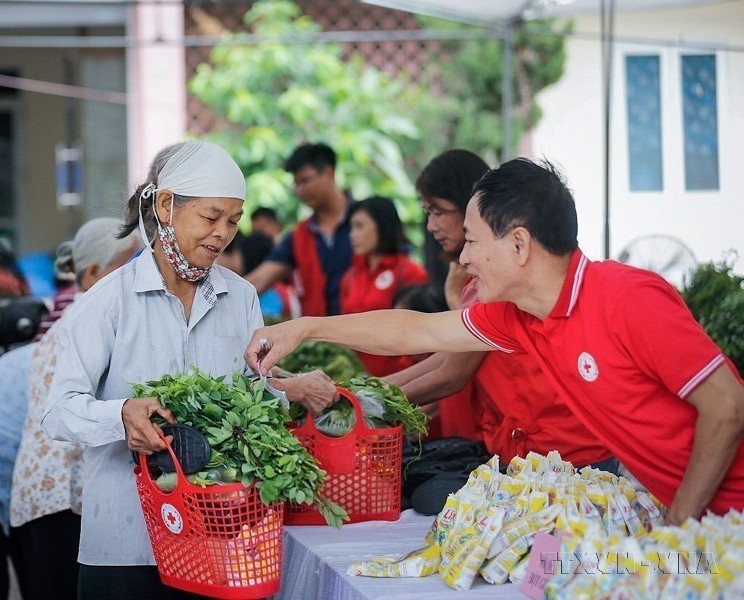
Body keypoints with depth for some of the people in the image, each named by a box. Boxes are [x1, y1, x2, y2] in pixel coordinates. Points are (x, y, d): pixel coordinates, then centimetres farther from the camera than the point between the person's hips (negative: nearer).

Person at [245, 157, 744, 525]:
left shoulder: (629, 298, -20)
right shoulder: (516, 318, 4)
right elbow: (420, 332, 17)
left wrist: (678, 525, -18)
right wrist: (304, 329, 19)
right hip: (665, 506, 7)